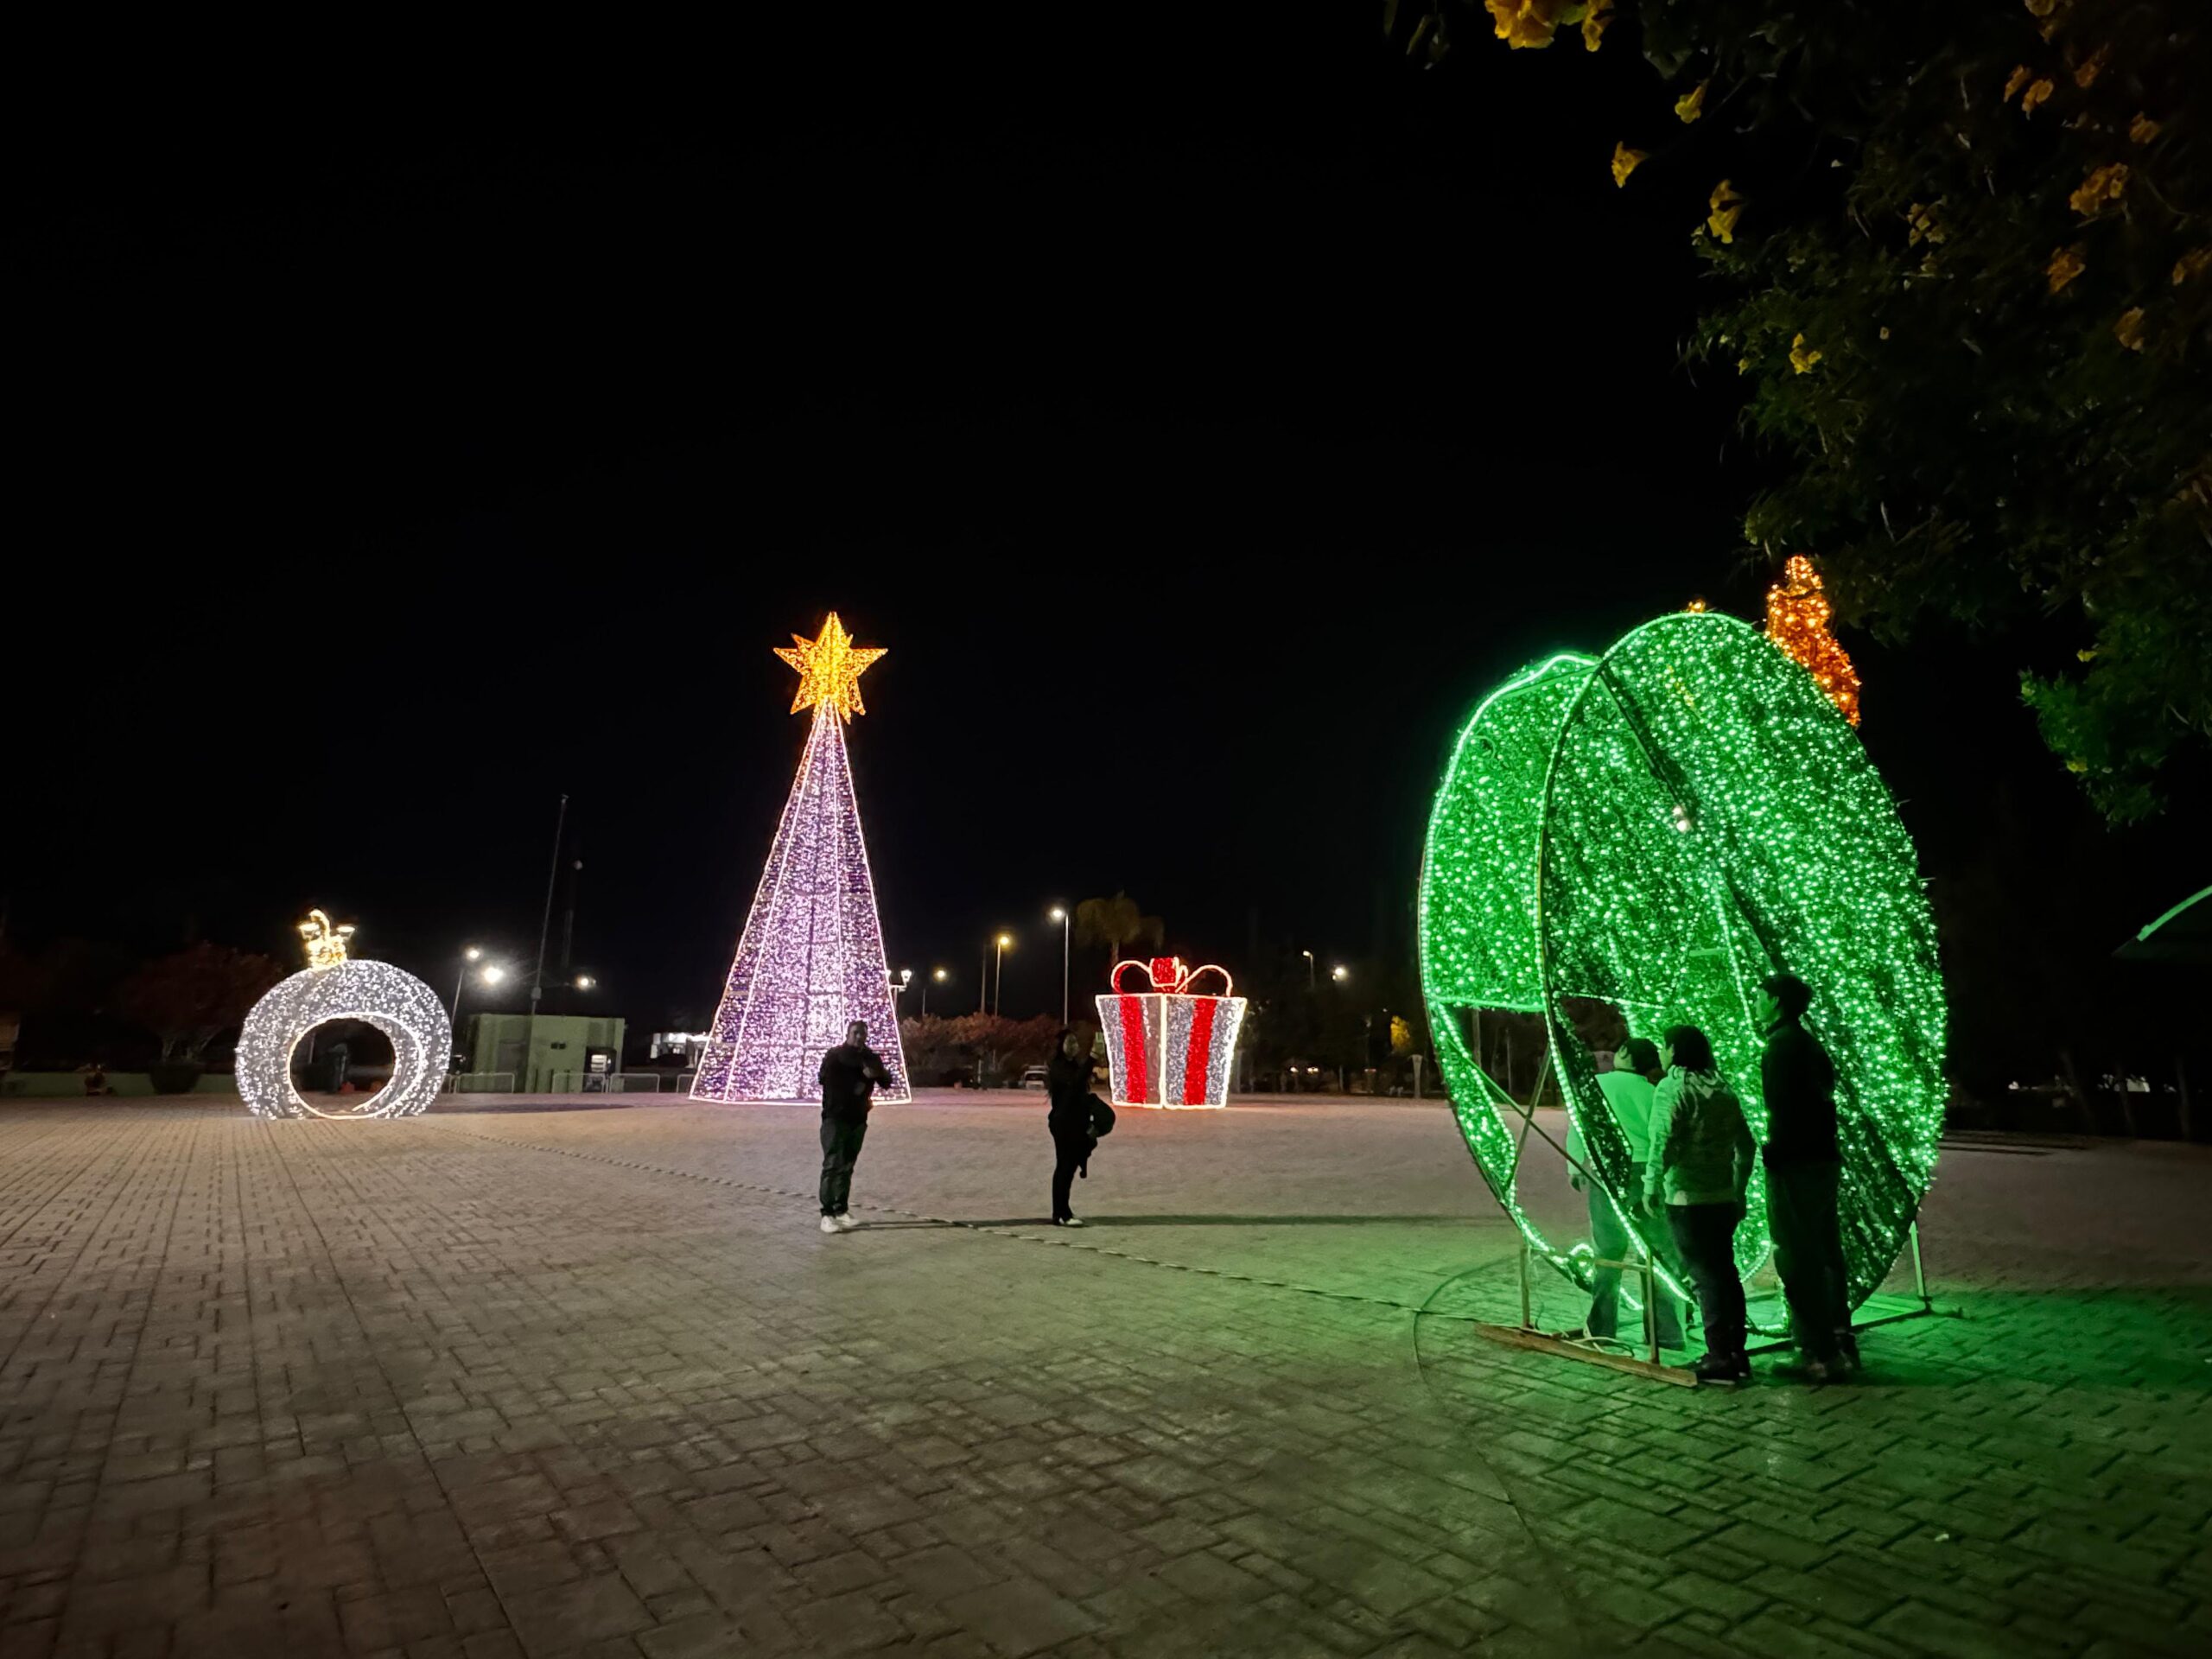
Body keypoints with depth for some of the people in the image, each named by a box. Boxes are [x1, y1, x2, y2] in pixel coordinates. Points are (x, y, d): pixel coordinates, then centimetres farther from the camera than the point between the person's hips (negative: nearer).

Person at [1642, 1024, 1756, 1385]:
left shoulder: (1671, 1088, -11)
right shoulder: (1722, 1090, 11)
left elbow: (1663, 1142, -20)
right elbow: (1745, 1145, 15)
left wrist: (1651, 1186, -11)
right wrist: (1739, 1189, 23)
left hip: (1687, 1200, -7)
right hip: (1724, 1198, 7)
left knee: (1705, 1277, -2)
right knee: (1725, 1272, 15)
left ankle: (1720, 1359, 1)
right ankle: (1736, 1354, 23)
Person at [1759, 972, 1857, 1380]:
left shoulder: (1783, 1042, -13)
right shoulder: (1811, 1044, 17)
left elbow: (1782, 1105, -19)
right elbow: (1823, 1103, 19)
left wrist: (1775, 1156, -16)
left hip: (1795, 1163, -10)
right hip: (1823, 1159, 10)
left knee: (1797, 1259, -5)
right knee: (1825, 1252, 16)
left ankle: (1816, 1353, -1)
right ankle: (1840, 1344, 24)